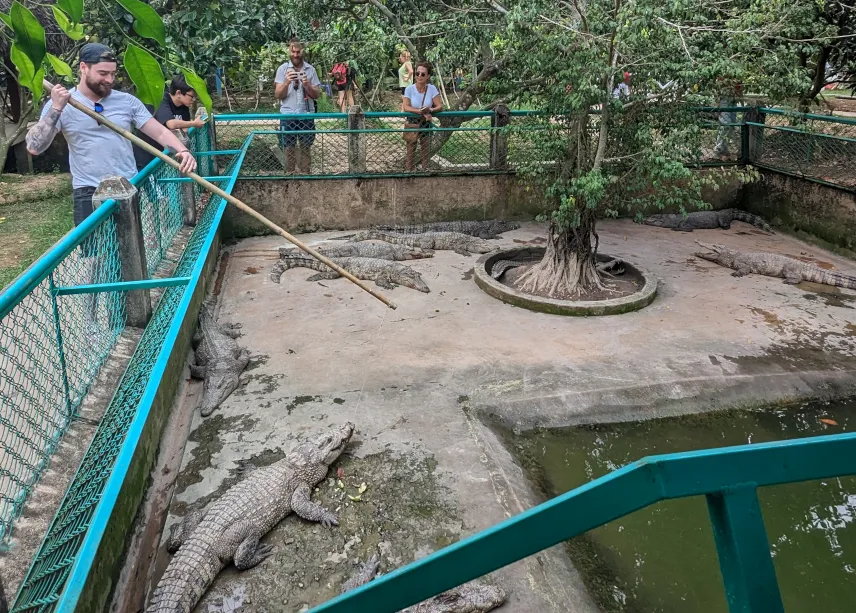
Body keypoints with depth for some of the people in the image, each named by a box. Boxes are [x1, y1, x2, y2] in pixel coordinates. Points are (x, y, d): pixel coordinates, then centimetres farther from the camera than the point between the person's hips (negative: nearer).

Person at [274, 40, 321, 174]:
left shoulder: (310, 69, 3)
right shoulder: (283, 69, 0)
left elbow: (317, 95, 2)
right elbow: (278, 95, -4)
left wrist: (307, 85, -17)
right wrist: (287, 82, -21)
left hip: (306, 115, 1)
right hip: (288, 115, -1)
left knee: (305, 147, 7)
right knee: (289, 148, 5)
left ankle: (305, 173, 16)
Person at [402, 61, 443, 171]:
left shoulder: (432, 88, -11)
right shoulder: (409, 89, -14)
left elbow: (440, 106, -14)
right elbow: (406, 107, -23)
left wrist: (430, 110, -36)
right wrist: (422, 112, -35)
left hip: (426, 124, 2)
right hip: (412, 123, -2)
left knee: (426, 151, 13)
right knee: (410, 152, 6)